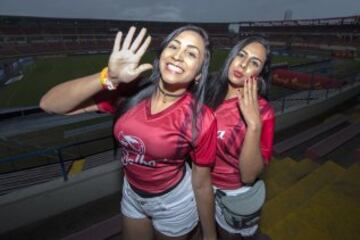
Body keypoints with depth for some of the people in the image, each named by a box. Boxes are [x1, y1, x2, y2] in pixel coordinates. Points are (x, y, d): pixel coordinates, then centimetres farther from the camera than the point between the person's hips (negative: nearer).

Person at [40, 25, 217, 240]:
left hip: (174, 201, -3)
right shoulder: (129, 91, -20)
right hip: (132, 193, 4)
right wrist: (109, 78, -36)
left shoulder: (201, 120, -27)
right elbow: (49, 104, -21)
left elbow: (202, 184, -14)